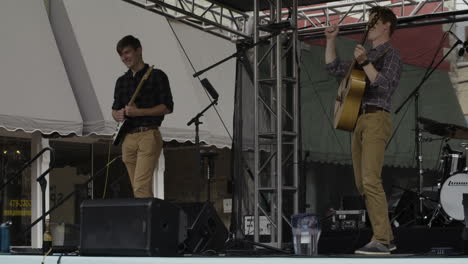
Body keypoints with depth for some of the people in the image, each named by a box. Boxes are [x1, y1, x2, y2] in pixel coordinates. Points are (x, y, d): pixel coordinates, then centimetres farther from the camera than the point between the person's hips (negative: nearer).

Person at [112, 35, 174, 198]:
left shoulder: (156, 76, 0)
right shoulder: (121, 81, 19)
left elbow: (167, 107, -6)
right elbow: (115, 109, 23)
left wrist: (138, 112, -14)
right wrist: (118, 115, -2)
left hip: (148, 136, -7)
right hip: (128, 138, 7)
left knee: (141, 186, -19)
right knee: (136, 188, 7)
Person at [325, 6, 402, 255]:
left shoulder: (391, 54, -1)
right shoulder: (368, 55, 23)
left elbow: (384, 86, -16)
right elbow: (333, 68, 27)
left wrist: (364, 63, -22)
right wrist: (331, 40, 21)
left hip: (376, 120, -9)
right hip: (358, 121, 9)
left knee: (371, 180, -19)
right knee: (362, 184, 7)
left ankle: (381, 241, -20)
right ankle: (387, 237, 12)